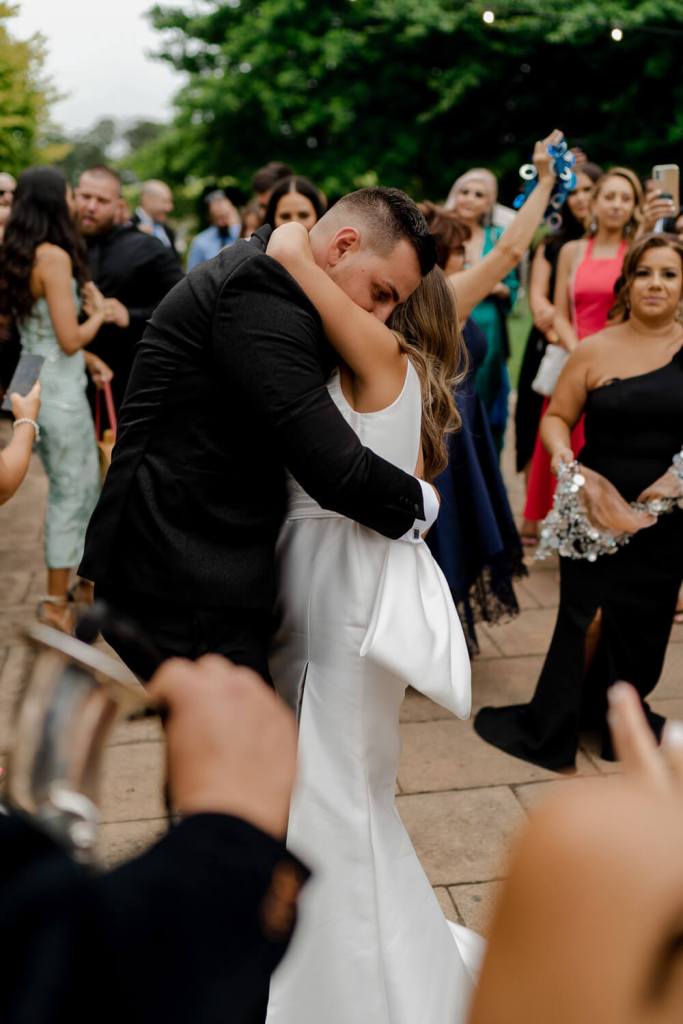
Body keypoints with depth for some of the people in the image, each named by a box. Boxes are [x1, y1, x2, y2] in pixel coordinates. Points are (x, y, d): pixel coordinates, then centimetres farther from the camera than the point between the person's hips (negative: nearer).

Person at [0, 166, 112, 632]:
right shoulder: (55, 256, -17)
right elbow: (70, 338, -21)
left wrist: (90, 359, 8)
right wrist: (100, 311, -4)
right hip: (59, 390, -9)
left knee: (85, 485, 20)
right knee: (70, 494, 4)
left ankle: (74, 577, 32)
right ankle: (56, 602, 14)